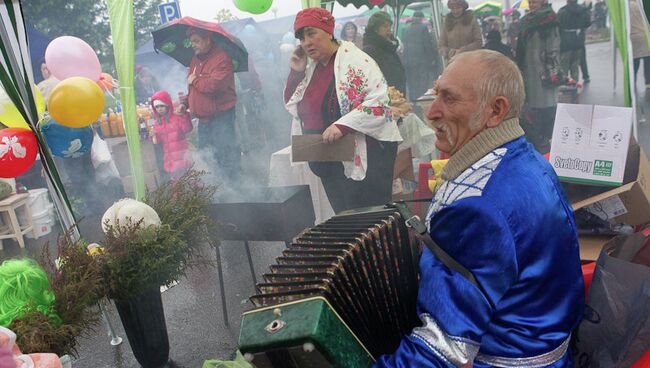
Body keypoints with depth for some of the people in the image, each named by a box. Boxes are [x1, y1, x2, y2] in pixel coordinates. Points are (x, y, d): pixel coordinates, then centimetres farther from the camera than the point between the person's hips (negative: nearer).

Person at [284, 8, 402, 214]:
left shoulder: (354, 60, -11)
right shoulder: (310, 68, 11)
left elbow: (380, 101, -20)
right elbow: (292, 107, 17)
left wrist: (342, 125, -28)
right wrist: (296, 72, 3)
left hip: (365, 158, -7)